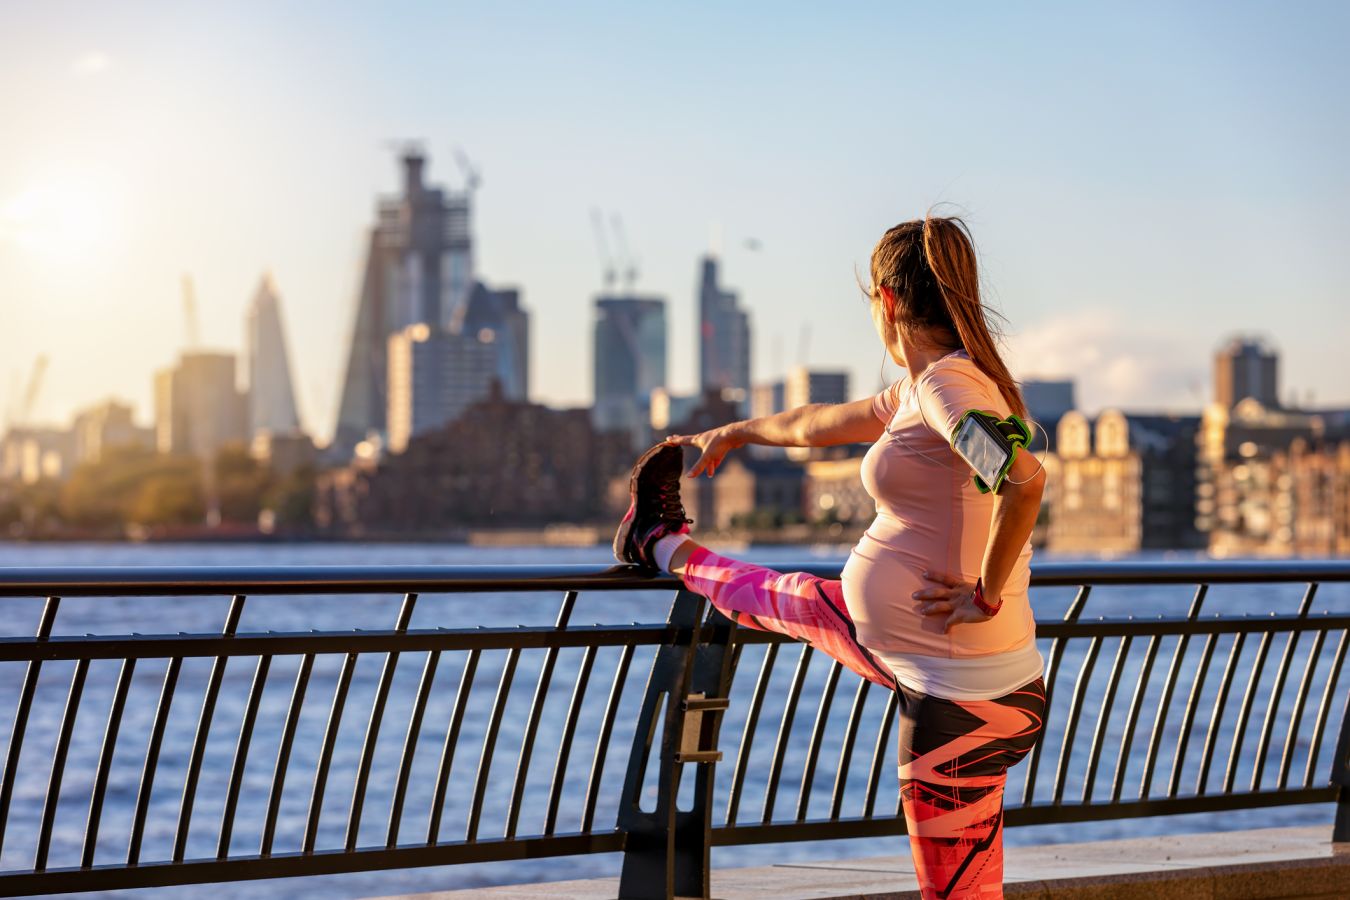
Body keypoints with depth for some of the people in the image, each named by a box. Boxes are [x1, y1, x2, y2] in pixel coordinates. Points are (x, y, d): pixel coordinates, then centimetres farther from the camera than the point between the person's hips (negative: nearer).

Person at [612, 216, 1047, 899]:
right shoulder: (922, 390, 11)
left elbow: (1025, 480, -35)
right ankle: (662, 544, 57)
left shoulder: (948, 381, -19)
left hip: (960, 698, -10)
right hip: (909, 655, 10)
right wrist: (735, 433, 46)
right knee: (782, 599, 32)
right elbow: (824, 423, 30)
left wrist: (987, 596, -24)